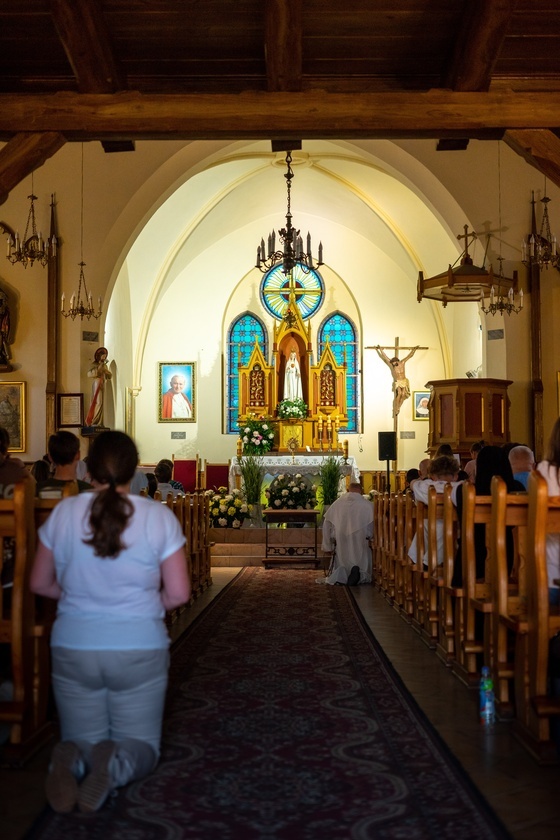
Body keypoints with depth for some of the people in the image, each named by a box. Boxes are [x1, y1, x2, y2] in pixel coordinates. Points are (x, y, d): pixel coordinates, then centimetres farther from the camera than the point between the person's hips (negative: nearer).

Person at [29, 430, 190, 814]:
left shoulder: (64, 513, -5)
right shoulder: (159, 517, -10)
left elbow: (40, 584, 4)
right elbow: (178, 594, -9)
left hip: (73, 647, 2)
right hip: (140, 649, -1)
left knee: (82, 739, 20)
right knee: (141, 743, 16)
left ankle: (73, 760, -17)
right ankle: (117, 763, -20)